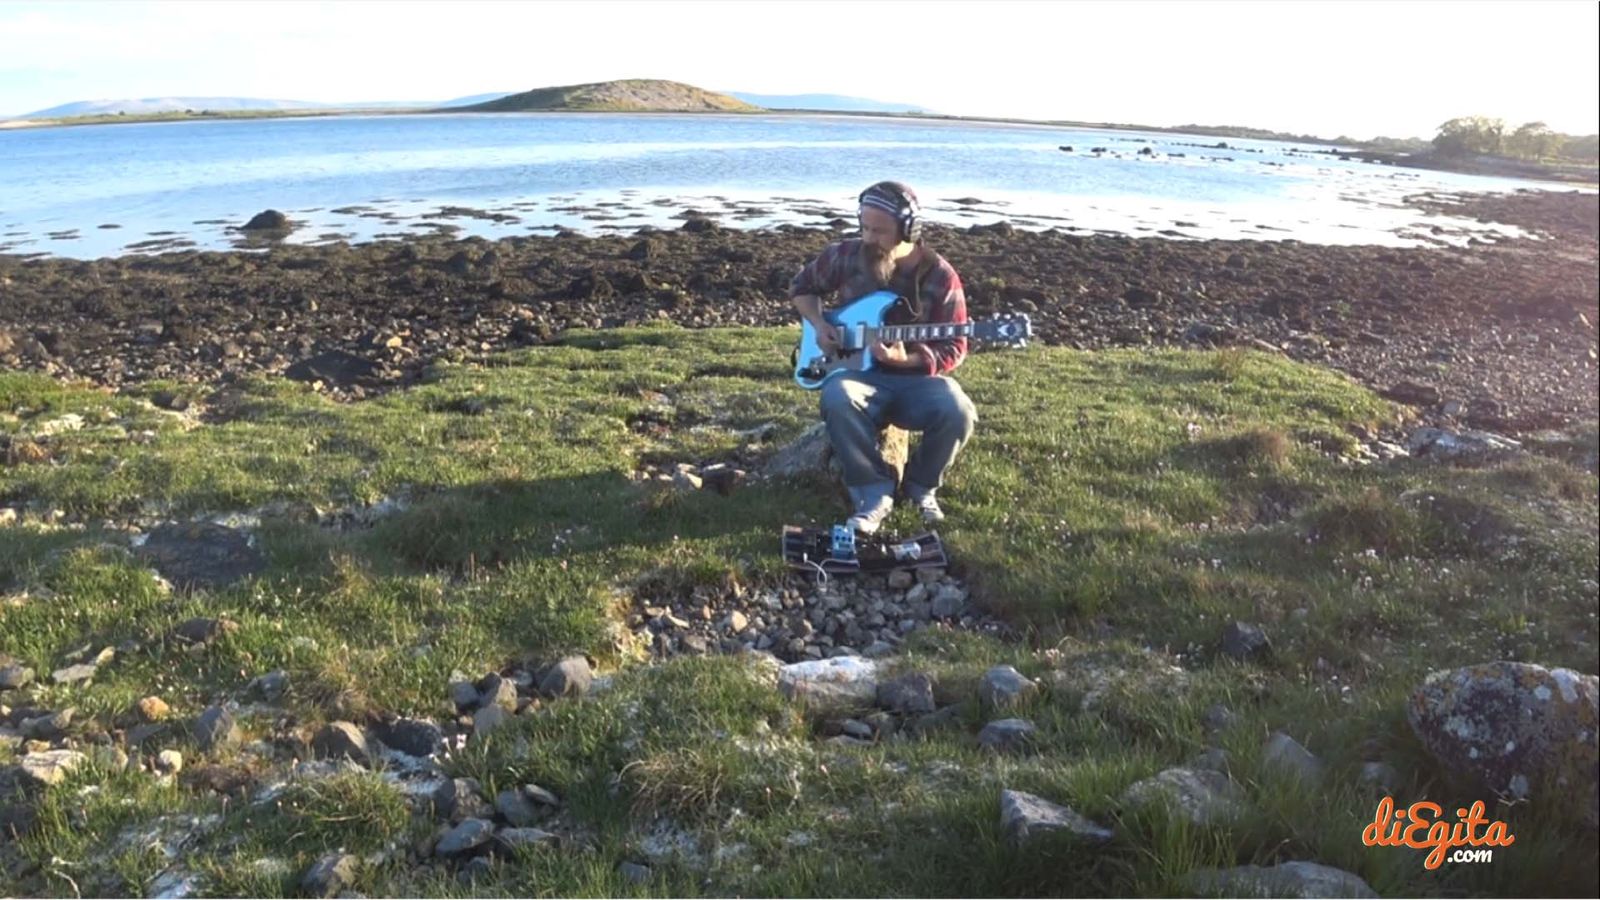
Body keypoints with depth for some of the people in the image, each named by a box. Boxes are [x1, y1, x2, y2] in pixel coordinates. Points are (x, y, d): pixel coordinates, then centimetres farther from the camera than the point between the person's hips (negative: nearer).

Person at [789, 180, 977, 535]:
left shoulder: (940, 277, -9)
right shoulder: (845, 256, -3)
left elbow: (953, 350, -7)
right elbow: (802, 286, 16)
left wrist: (907, 360, -26)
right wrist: (819, 325, -4)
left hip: (917, 377, 0)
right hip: (861, 372, 1)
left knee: (957, 412, -31)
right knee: (837, 399, -35)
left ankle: (921, 484, 0)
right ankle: (875, 493, -18)